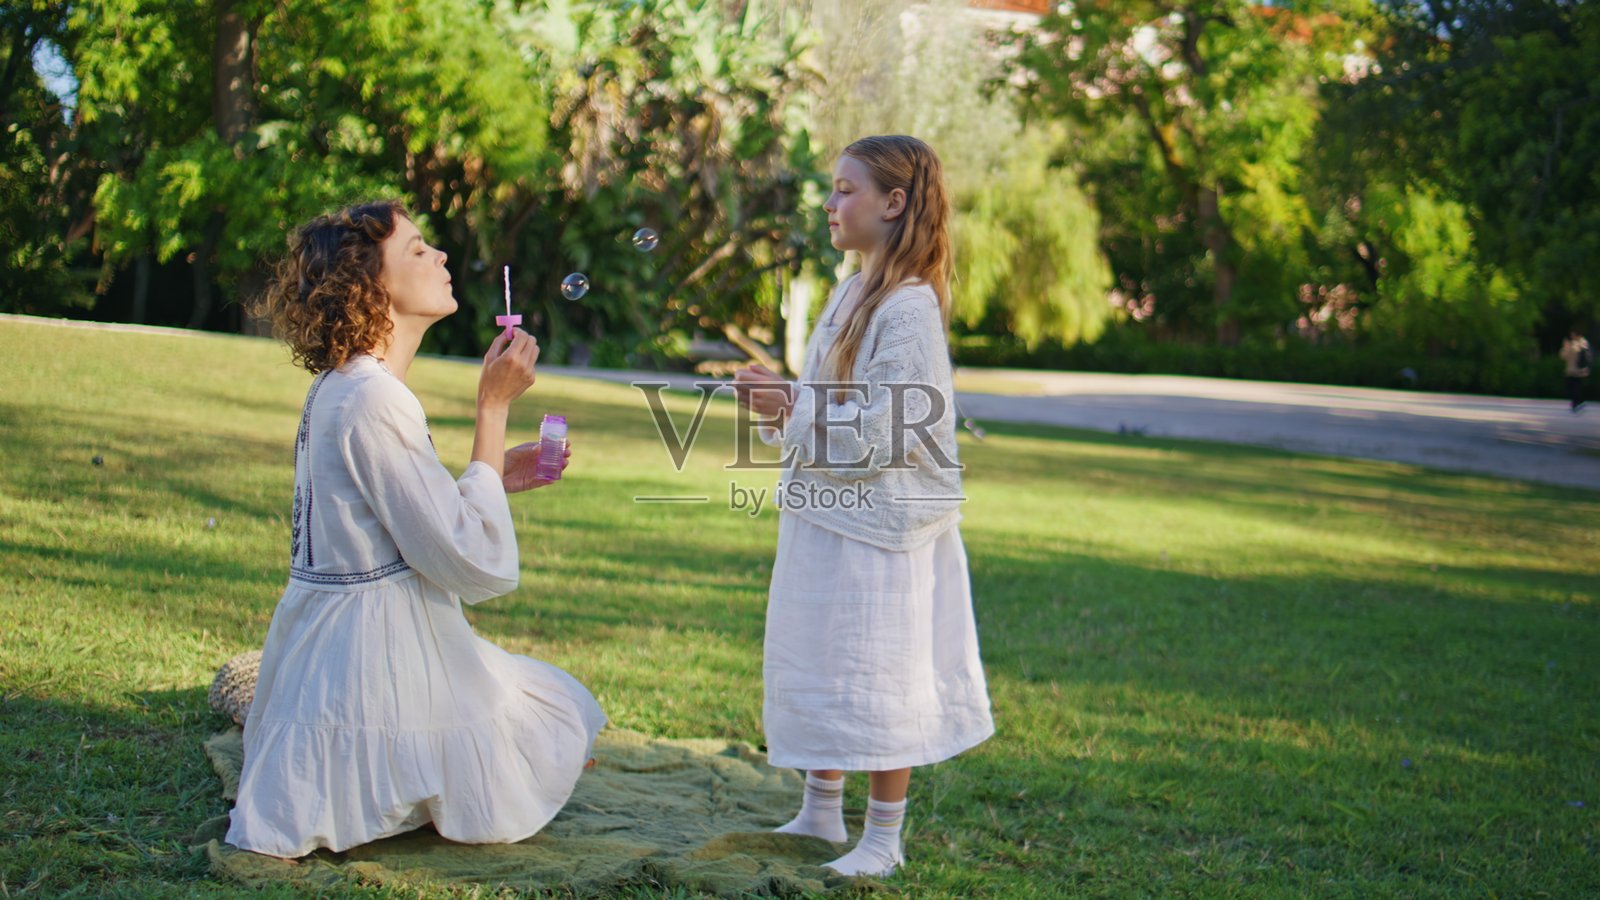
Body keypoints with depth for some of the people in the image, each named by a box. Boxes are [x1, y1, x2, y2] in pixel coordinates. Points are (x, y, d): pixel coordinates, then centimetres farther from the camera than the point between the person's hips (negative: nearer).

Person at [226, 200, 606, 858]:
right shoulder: (372, 401, -23)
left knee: (556, 703, 26)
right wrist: (494, 408, -18)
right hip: (376, 657, -10)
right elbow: (477, 565, -23)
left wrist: (495, 477, 9)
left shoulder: (339, 387, 9)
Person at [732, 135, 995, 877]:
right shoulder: (852, 293, 11)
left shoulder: (909, 308, -17)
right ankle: (820, 813, 30)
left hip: (881, 524, -9)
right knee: (813, 664, 16)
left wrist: (792, 410, -18)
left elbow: (884, 433, -22)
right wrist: (779, 403, 3)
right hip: (823, 514, 9)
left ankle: (883, 837, 13)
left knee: (877, 678, 0)